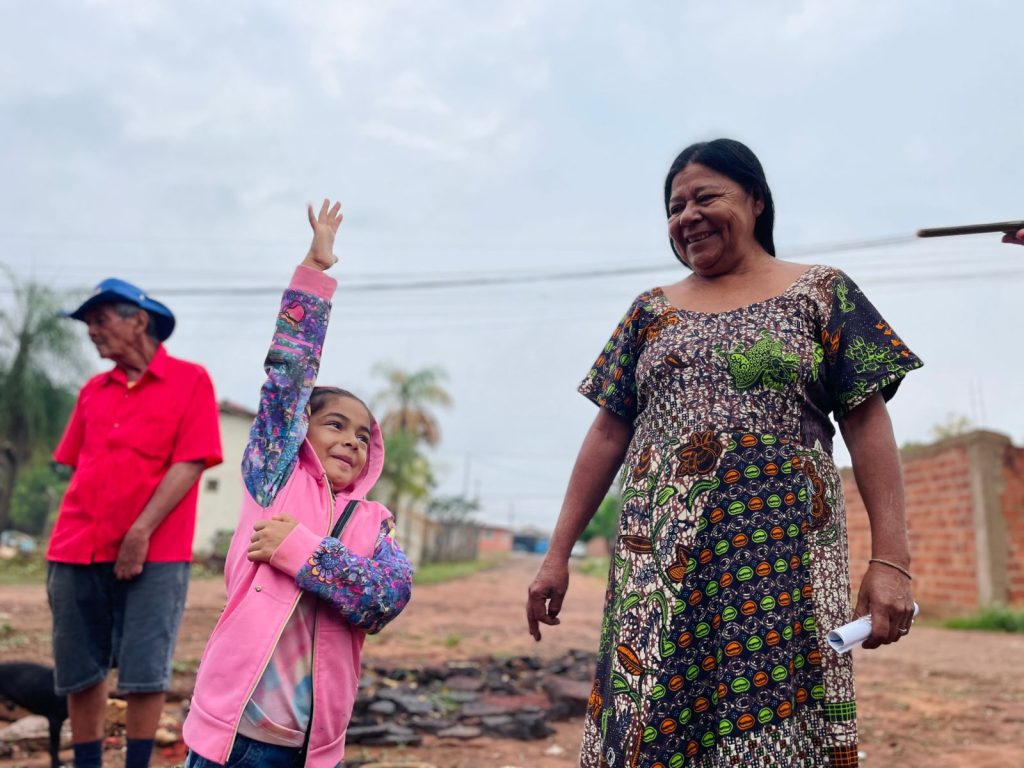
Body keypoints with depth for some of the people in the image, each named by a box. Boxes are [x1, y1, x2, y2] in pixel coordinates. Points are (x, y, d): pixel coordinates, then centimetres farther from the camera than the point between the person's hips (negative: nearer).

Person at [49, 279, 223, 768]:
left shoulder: (190, 381, -1)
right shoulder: (93, 391, 14)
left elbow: (189, 464, -9)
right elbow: (79, 471, 18)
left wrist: (140, 533, -15)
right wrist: (63, 545, 11)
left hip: (153, 554, -5)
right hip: (77, 553, 5)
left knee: (144, 673, -2)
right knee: (79, 673, 9)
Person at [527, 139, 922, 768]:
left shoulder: (820, 293, 6)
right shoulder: (652, 310, 15)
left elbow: (868, 423, 0)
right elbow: (609, 433, 12)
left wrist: (891, 558, -10)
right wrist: (558, 553, 8)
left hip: (778, 551, -2)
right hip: (657, 555, 3)